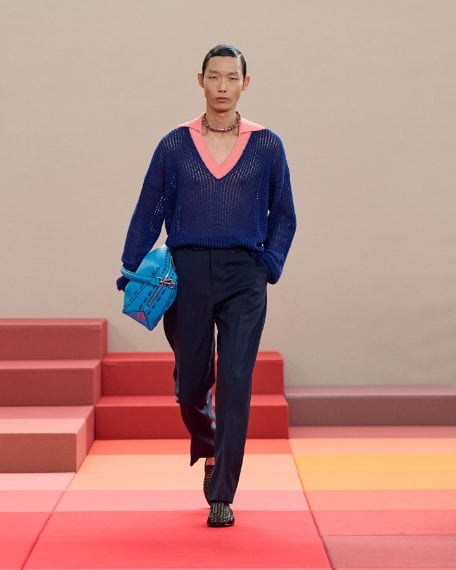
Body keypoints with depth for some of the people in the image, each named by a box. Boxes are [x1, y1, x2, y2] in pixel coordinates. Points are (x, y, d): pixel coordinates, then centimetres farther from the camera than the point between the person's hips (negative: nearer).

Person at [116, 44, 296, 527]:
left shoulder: (267, 146, 4)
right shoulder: (174, 145, 4)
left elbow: (283, 216, 11)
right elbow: (148, 214, 6)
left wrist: (269, 265, -2)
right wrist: (132, 273, -1)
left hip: (243, 276, -1)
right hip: (187, 272, 1)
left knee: (235, 384, -7)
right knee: (191, 383, 9)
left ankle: (222, 497, 0)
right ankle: (209, 451, 42)